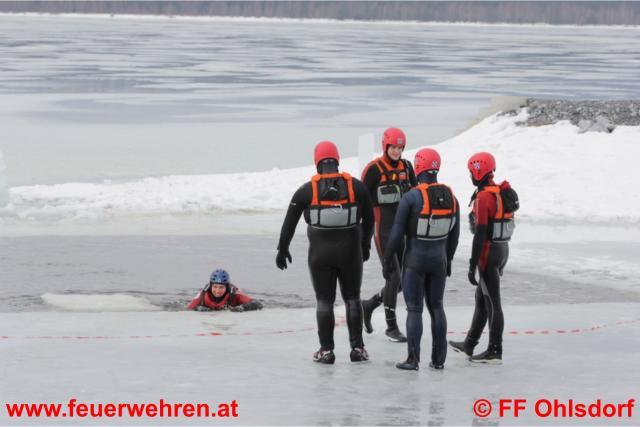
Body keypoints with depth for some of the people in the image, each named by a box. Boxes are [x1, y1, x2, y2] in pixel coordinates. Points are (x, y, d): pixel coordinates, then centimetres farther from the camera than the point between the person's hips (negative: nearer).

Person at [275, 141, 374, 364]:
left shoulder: (307, 190, -4)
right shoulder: (356, 186, -1)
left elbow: (289, 222, 1)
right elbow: (369, 218, 6)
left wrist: (282, 249, 13)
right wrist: (365, 245, 20)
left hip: (320, 254, -1)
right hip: (350, 253, 1)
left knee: (324, 301, 7)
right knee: (352, 298, 12)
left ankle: (326, 350, 5)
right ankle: (357, 348, 10)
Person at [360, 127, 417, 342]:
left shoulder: (406, 167, 7)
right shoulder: (374, 169, -10)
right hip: (383, 231, -6)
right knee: (394, 278, -7)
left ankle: (369, 305, 29)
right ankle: (391, 326, 8)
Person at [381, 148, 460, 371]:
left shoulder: (411, 198, -14)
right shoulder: (450, 196, 1)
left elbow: (397, 233, -12)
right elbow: (454, 234, 9)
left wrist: (388, 260, -1)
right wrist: (448, 260, 21)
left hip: (415, 260, -4)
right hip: (439, 259, 4)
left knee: (414, 309, 0)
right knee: (436, 307, 13)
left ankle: (413, 359, -3)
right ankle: (438, 359, 13)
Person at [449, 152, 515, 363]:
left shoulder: (483, 197, -19)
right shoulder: (503, 192, 9)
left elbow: (480, 233, -22)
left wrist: (472, 265, -19)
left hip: (488, 252, -9)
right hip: (503, 249, 9)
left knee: (492, 303, -4)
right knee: (481, 298, 19)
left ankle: (495, 351, 1)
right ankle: (469, 344, 30)